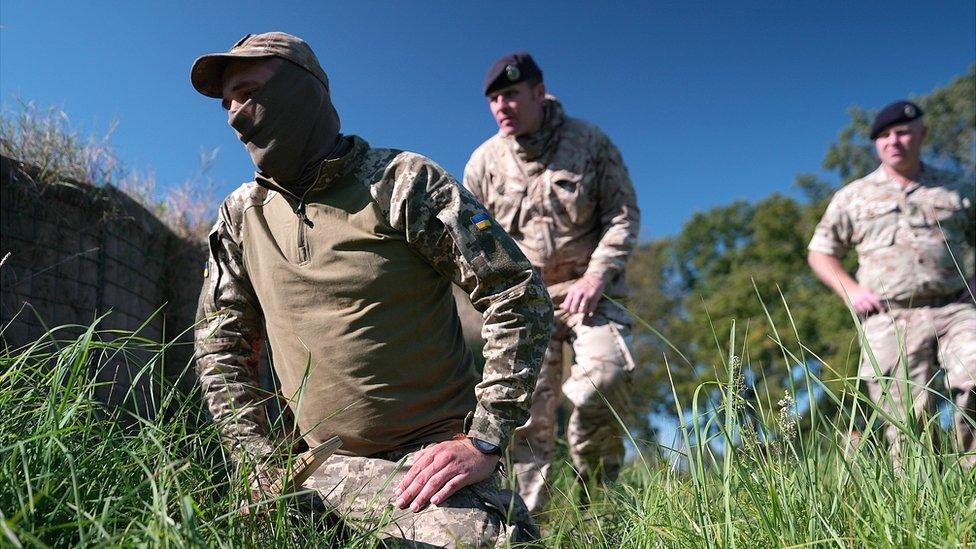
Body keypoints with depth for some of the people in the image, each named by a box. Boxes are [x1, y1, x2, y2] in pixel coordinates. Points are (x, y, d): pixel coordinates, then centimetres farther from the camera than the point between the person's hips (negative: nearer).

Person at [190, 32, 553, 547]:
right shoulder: (240, 216, 8)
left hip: (432, 455, -4)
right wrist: (262, 465, 3)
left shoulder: (403, 182, -7)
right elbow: (221, 346, 14)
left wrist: (484, 439, -16)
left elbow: (520, 296, -11)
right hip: (329, 467, 4)